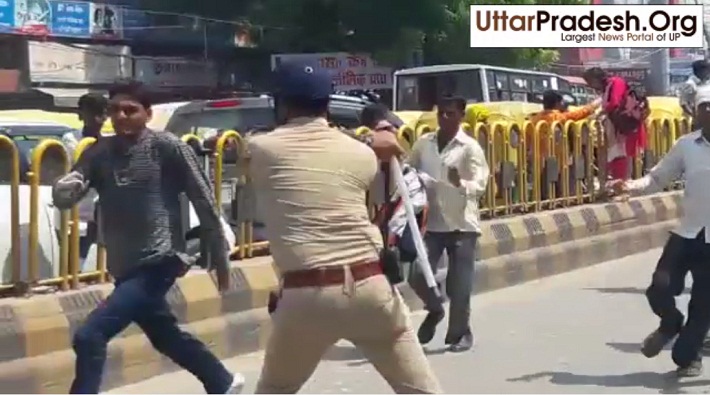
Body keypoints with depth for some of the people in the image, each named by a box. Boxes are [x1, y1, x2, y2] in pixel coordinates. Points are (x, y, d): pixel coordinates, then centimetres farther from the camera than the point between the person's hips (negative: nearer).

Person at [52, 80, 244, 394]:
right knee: (167, 338, 24)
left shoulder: (168, 147, -10)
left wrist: (219, 257, -3)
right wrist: (64, 188, -29)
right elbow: (63, 199, -4)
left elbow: (204, 200, -6)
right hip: (126, 268, 7)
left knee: (89, 337, -16)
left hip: (159, 262, -7)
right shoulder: (99, 153, 4)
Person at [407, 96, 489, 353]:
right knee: (417, 275, -2)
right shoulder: (423, 144, 6)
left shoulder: (470, 148, -6)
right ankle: (434, 310, 28)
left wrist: (461, 184, -34)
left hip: (461, 223, -3)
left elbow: (480, 186, -14)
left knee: (459, 285, 0)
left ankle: (460, 333, 18)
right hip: (431, 221, 3)